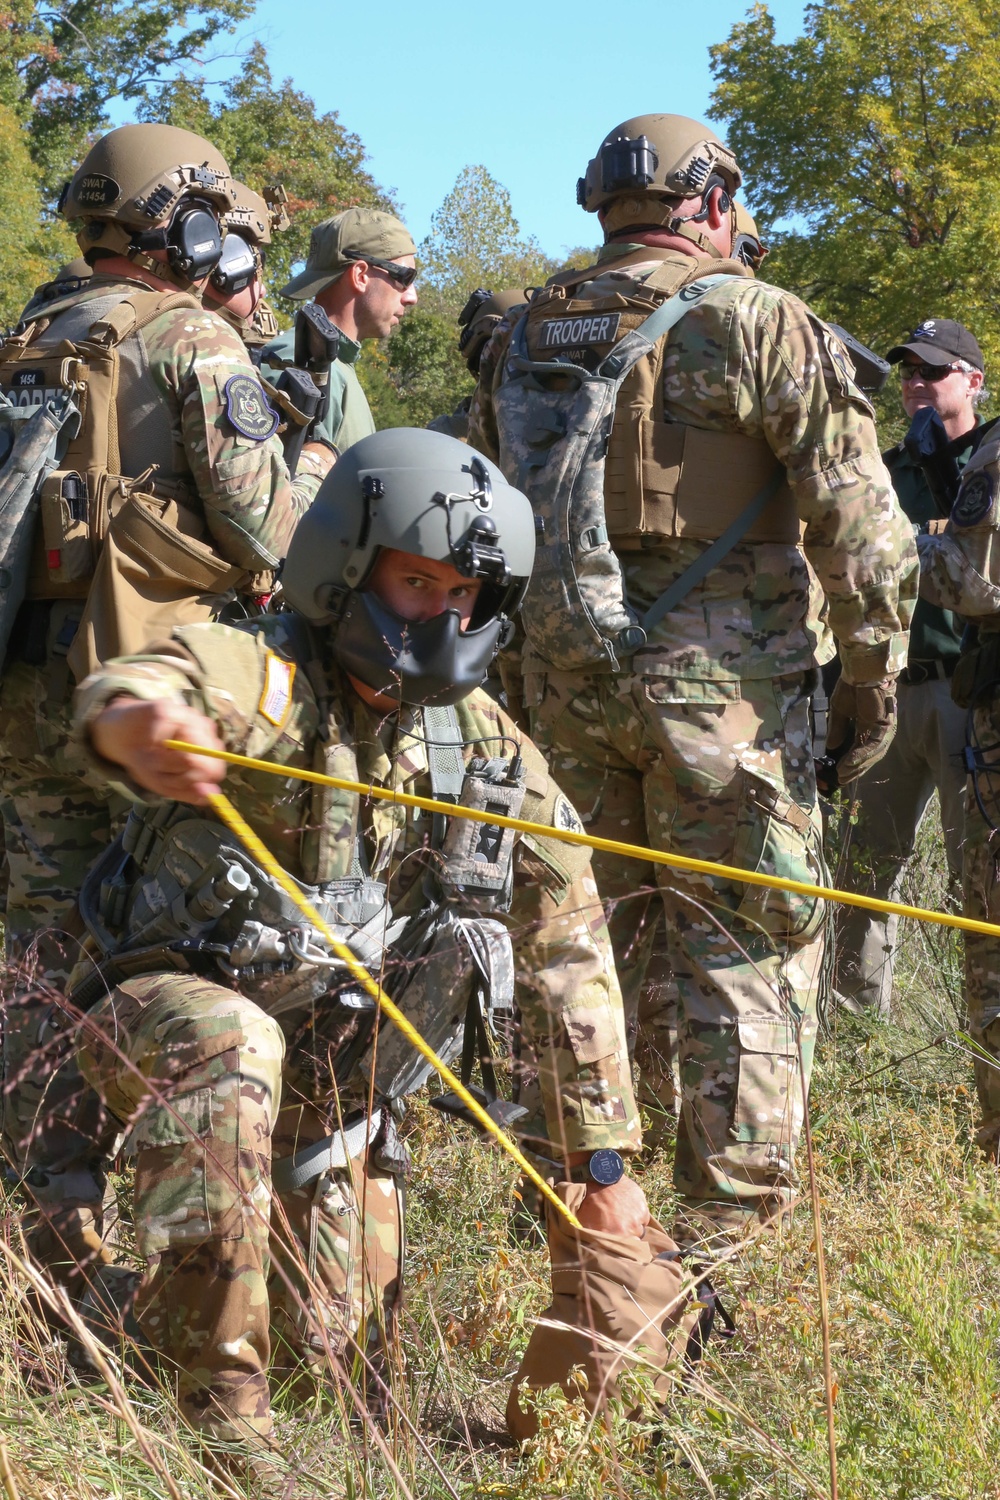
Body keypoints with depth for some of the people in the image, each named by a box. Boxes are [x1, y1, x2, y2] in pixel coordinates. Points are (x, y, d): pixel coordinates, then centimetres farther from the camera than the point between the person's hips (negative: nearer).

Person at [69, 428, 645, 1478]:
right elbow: (139, 690, -43)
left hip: (335, 1072, 5)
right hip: (165, 1013, -5)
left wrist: (604, 1163, 0)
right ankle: (222, 1407, -33)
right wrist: (137, 725, -69)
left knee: (341, 1342, 2)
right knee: (228, 1045, -39)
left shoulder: (492, 755, -3)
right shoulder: (257, 675, -18)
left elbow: (570, 956, 2)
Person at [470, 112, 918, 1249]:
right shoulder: (756, 322, -7)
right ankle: (725, 1230, 1)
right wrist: (872, 683, -3)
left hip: (561, 683, 5)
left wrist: (513, 670, 22)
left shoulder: (526, 333, 10)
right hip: (719, 686, -5)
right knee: (750, 956, 3)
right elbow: (861, 524, -10)